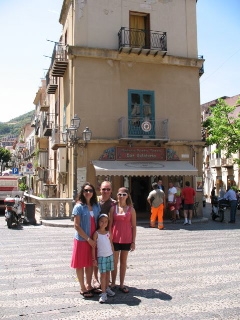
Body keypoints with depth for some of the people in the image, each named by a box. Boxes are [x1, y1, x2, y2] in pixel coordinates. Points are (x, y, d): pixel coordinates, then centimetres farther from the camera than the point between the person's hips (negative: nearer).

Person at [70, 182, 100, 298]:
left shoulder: (96, 206, 2)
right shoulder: (79, 207, -12)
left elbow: (99, 222, 9)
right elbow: (76, 226, -15)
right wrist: (88, 239, -16)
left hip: (93, 239, 5)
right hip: (81, 239, -5)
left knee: (90, 263, 16)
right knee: (80, 264, 8)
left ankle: (89, 285, 32)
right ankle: (83, 288, 22)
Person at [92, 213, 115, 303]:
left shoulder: (108, 233, 4)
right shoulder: (96, 233, -8)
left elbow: (111, 244, 12)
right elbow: (93, 247, -6)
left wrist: (113, 255, 11)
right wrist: (94, 259, -8)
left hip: (110, 256, 4)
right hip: (101, 257, -4)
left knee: (108, 273, 14)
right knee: (103, 274, -4)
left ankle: (107, 288, 29)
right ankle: (103, 293, 1)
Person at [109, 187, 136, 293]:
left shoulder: (131, 209, -2)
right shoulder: (113, 208, -1)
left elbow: (134, 226, 0)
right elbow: (110, 224, -1)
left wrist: (133, 241, -2)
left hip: (126, 239, 0)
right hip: (115, 239, 0)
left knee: (123, 261, 12)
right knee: (114, 262, 11)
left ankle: (122, 284, 23)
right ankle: (113, 283, 24)